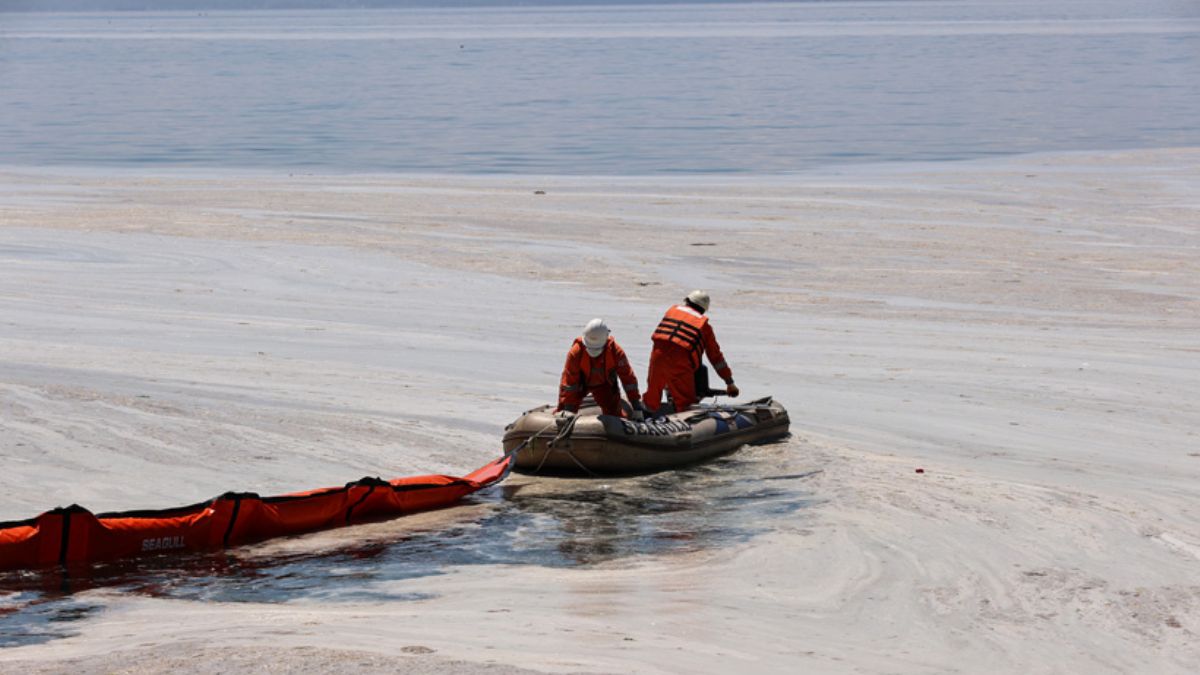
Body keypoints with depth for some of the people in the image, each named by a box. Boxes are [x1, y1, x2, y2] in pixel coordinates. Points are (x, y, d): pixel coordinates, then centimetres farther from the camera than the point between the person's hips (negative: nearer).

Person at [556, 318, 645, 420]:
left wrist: (637, 408, -20)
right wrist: (568, 409, -31)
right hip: (581, 382, -1)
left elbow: (628, 378, -22)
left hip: (605, 384, 1)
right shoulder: (575, 352, -33)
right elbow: (568, 381, -28)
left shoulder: (616, 352, -29)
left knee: (614, 414, -5)